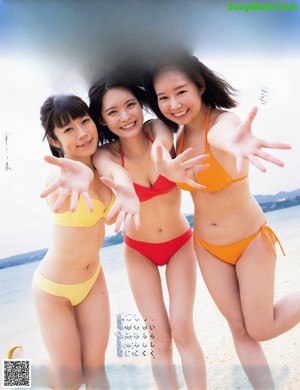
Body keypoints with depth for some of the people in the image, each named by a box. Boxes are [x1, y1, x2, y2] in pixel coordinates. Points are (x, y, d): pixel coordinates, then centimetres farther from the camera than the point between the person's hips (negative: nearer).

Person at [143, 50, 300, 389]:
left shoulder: (225, 120, -25)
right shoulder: (178, 134, -5)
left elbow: (222, 133, -49)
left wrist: (233, 144, -71)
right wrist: (167, 167, -26)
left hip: (251, 241, -5)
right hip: (207, 247, 5)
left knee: (261, 330, 8)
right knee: (240, 330, 14)